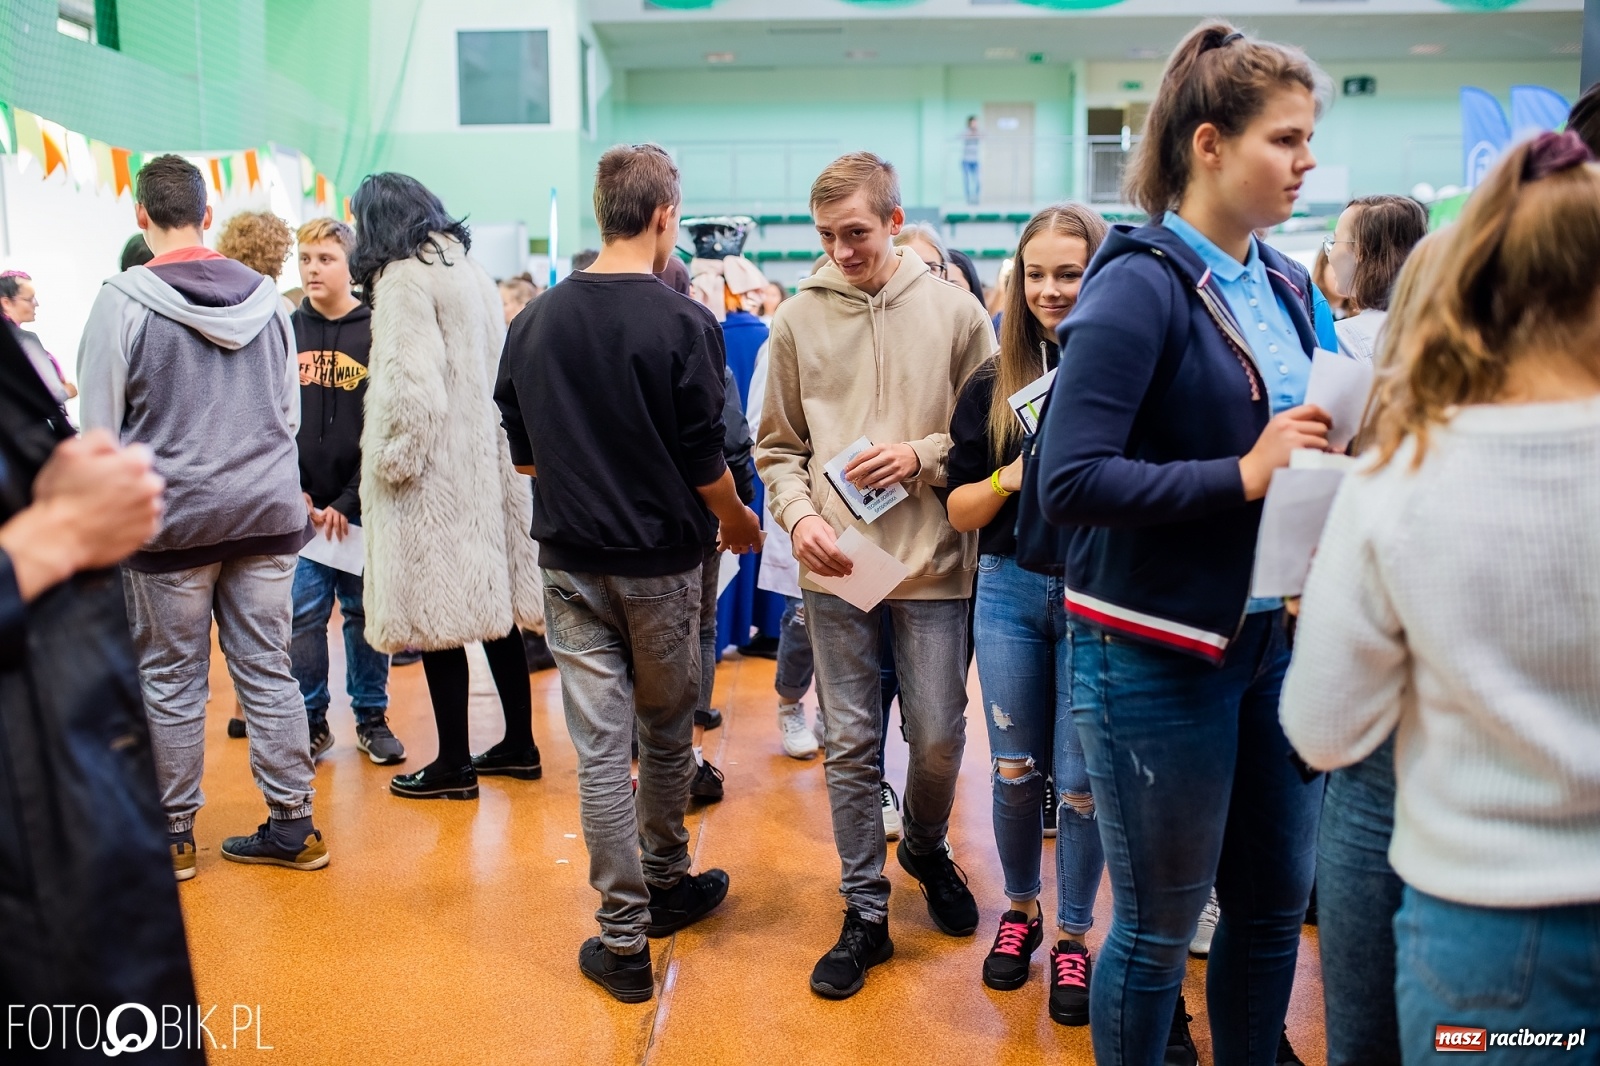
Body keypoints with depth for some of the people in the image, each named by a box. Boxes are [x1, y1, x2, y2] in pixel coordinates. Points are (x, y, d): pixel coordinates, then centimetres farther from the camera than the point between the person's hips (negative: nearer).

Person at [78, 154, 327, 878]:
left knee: (171, 681, 8)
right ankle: (294, 824, 15)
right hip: (268, 512, 4)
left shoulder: (123, 302, -8)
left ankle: (172, 833, 21)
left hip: (171, 519, -3)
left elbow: (98, 430, -4)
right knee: (268, 670, 9)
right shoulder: (265, 296, 4)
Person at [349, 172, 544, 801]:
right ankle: (519, 746, 23)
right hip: (486, 464, 9)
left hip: (434, 474, -9)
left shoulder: (404, 278, -11)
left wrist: (392, 460, -9)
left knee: (433, 616, 0)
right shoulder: (467, 268, 15)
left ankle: (454, 764, 9)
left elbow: (412, 385, -20)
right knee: (492, 604, 14)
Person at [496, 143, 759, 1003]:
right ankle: (666, 882, 36)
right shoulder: (684, 324, -13)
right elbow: (706, 466, -11)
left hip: (571, 562, 2)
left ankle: (624, 938, 12)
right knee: (666, 733, 17)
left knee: (600, 745, 5)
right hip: (662, 562, -2)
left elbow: (521, 455, 6)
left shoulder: (535, 320, 0)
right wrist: (738, 525, 9)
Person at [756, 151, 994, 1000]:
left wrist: (924, 456, -13)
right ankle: (865, 912, 22)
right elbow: (777, 446, 8)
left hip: (933, 561, -1)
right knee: (850, 744, 8)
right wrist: (799, 515, -8)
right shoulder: (798, 319, 3)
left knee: (938, 738, 8)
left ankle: (925, 846, 40)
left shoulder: (954, 311, -1)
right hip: (834, 568, 1)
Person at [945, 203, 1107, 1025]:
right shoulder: (991, 386, 4)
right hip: (1010, 592, 3)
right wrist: (1008, 479, -13)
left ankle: (1072, 934, 26)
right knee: (1015, 771, 13)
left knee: (1080, 780, 5)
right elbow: (959, 510, 5)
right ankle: (1020, 908, 36)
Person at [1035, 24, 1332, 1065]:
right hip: (1165, 654, -7)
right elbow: (1070, 481, -23)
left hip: (1278, 636, 7)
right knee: (1160, 928, 9)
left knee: (1275, 904, 18)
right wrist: (1242, 476, -23)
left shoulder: (1287, 286, 8)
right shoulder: (1141, 286, -14)